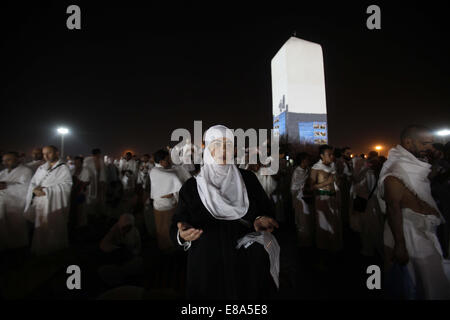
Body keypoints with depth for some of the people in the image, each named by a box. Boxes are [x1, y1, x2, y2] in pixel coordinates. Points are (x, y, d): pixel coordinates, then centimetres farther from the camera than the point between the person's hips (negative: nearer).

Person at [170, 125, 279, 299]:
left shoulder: (248, 178, 0)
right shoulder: (191, 186, -3)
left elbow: (267, 209, 2)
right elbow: (177, 225, -4)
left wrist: (259, 220, -19)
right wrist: (182, 234, -26)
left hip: (249, 264, 2)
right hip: (208, 267, -1)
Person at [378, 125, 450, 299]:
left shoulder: (414, 165, 10)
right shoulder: (396, 169, -20)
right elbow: (393, 207, -24)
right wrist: (400, 245, -24)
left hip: (423, 231, 9)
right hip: (408, 233, -9)